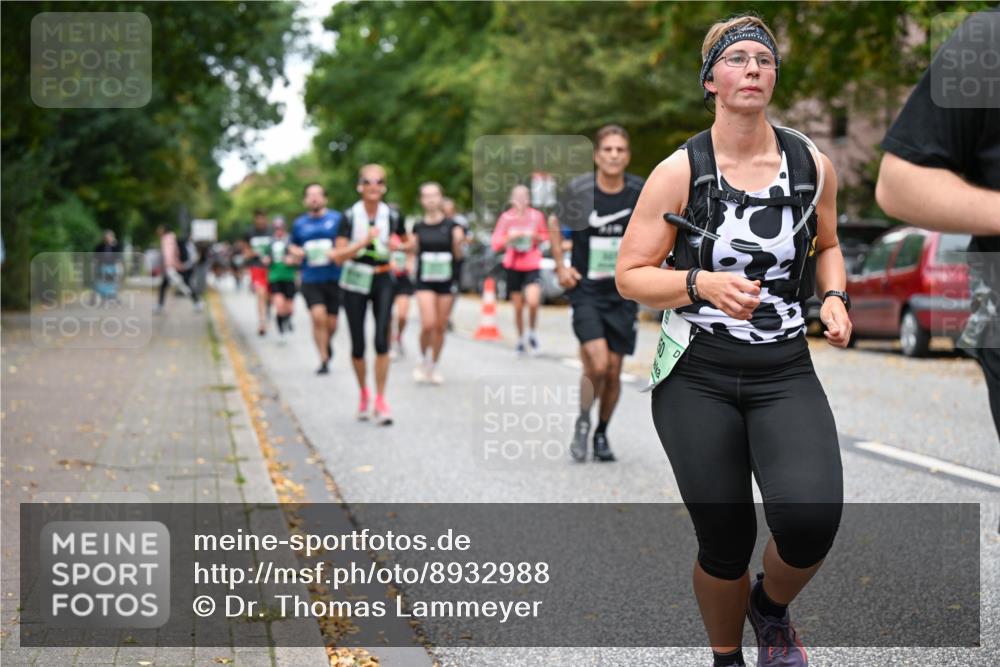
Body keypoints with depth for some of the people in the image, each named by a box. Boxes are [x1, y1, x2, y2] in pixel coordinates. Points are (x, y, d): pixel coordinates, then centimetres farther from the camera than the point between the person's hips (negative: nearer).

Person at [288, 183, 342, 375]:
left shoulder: (336, 219, 2)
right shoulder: (299, 223, 9)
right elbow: (292, 245, 23)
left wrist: (337, 253, -15)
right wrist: (295, 252, 0)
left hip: (334, 278, 0)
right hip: (310, 279, 0)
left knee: (331, 323, 3)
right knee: (318, 316, -17)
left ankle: (327, 342, 38)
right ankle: (324, 360, -7)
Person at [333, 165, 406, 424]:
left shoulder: (393, 216, -3)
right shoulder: (350, 216, -8)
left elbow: (409, 243, 15)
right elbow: (339, 256, -13)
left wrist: (398, 246, -7)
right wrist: (364, 241, -26)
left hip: (383, 281, 1)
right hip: (355, 283, 0)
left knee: (381, 340, -12)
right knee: (358, 346, 4)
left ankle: (380, 400, -5)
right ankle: (363, 393, 27)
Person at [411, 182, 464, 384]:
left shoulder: (451, 225, -1)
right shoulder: (418, 227, 3)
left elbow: (458, 255, 2)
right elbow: (415, 252, 12)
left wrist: (458, 241, -18)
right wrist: (411, 246, -9)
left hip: (446, 280, 0)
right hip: (425, 281, 0)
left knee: (440, 326, 6)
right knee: (428, 324, -16)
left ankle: (433, 366, 22)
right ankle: (423, 359, 10)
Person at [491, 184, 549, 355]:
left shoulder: (537, 216, 1)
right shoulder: (506, 217, -1)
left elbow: (545, 237, 14)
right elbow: (496, 243, 1)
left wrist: (536, 237, -7)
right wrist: (510, 238, -17)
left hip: (532, 266, -1)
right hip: (513, 266, 1)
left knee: (533, 302, -19)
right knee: (518, 307, 7)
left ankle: (532, 333, 7)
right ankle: (521, 339, 27)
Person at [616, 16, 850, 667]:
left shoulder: (812, 164, 3)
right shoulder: (679, 172, -6)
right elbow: (630, 275, -4)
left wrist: (835, 297, 2)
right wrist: (703, 283, -21)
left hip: (785, 375, 2)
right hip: (697, 378, -2)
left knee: (811, 520, -22)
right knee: (726, 543, 2)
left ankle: (771, 608, 13)